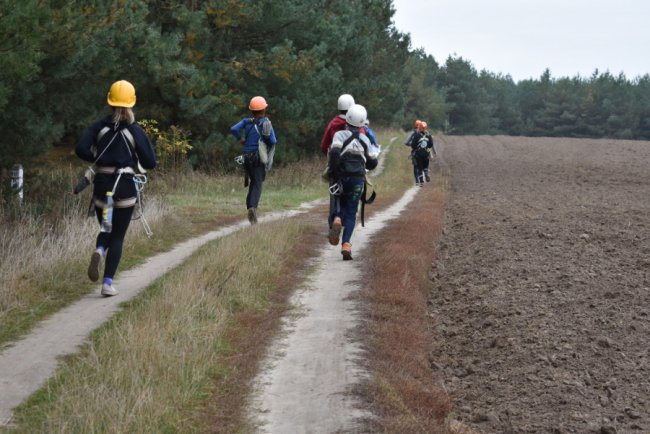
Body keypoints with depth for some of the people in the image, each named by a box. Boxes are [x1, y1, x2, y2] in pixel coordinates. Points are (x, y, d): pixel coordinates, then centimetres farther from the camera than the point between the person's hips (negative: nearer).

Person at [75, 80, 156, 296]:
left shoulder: (99, 126, 1)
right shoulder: (135, 131, -4)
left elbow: (81, 149, -10)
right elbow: (150, 162, -5)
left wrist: (98, 159, 6)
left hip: (101, 185, 2)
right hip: (125, 187, -2)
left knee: (106, 229, 21)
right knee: (118, 235, 6)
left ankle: (99, 251, -13)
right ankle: (108, 282, -3)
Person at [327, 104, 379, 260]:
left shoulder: (340, 135, -5)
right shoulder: (365, 139, 6)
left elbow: (334, 153, -20)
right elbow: (372, 163, 10)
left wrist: (331, 172, -9)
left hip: (341, 177, -1)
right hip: (358, 180, 1)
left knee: (340, 203, 22)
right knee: (351, 213, 5)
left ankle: (337, 220, -12)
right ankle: (346, 244, -10)